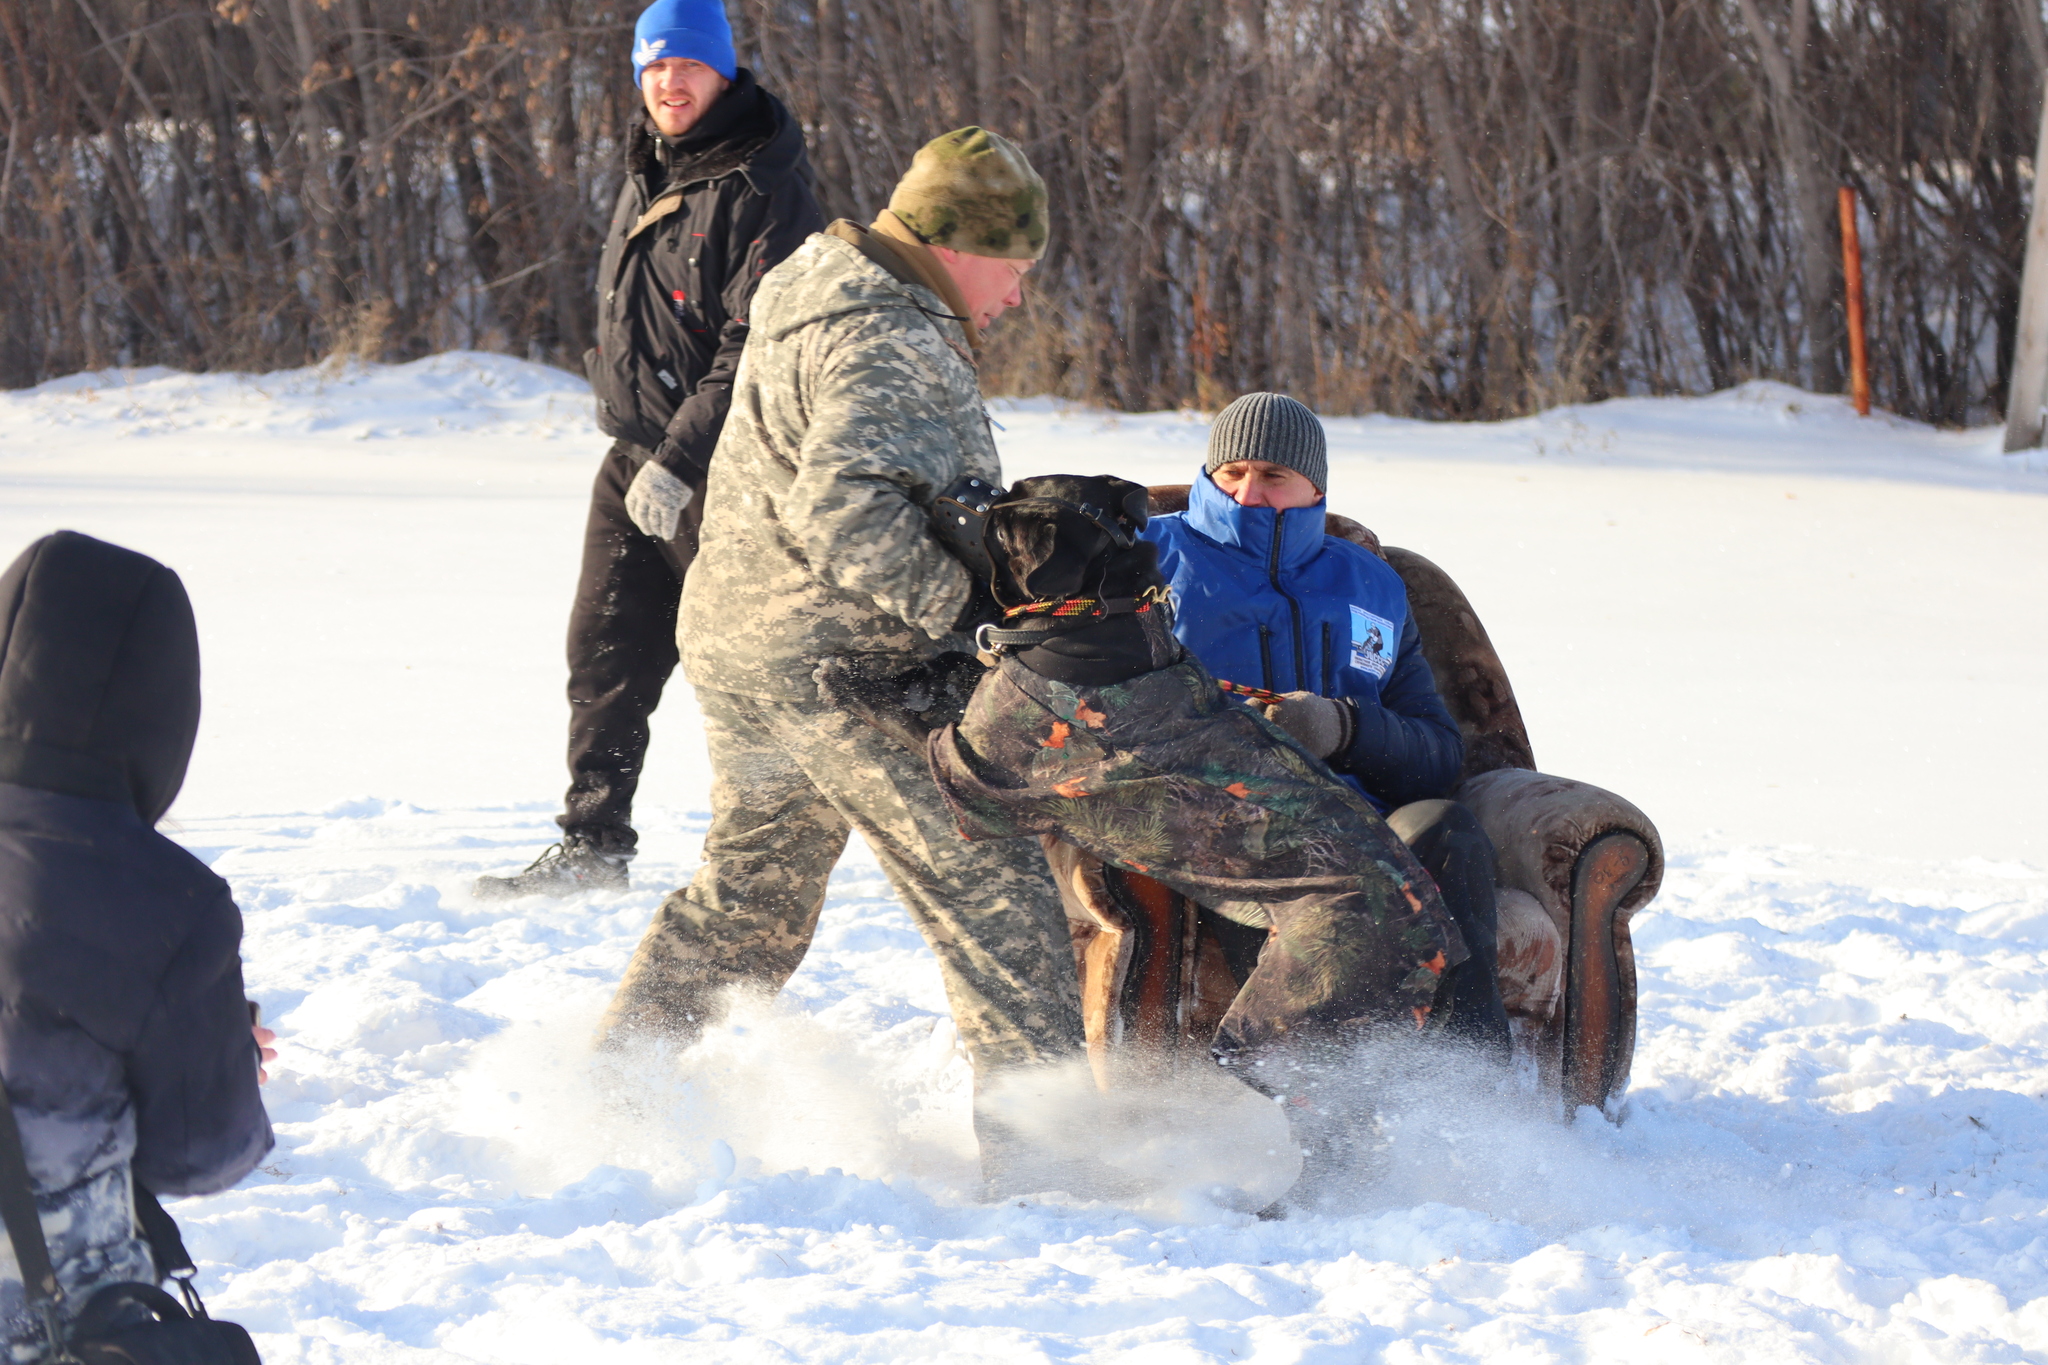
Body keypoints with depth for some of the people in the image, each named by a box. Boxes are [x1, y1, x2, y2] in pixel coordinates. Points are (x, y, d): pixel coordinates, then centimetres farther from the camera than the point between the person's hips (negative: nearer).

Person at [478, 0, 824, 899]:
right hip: (636, 464, 8)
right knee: (605, 653, 6)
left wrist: (681, 460, -23)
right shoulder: (647, 176, 15)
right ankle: (591, 848, 12)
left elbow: (757, 347, -20)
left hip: (722, 473, -8)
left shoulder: (763, 188, -13)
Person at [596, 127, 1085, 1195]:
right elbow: (841, 507, -32)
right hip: (843, 667, -10)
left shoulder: (819, 291, 15)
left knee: (749, 886, 23)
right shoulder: (893, 348, -18)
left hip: (734, 645, 10)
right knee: (991, 883, -6)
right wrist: (960, 602, -28)